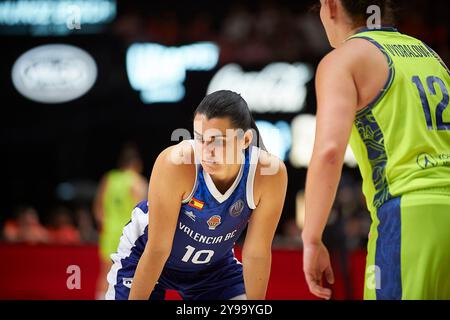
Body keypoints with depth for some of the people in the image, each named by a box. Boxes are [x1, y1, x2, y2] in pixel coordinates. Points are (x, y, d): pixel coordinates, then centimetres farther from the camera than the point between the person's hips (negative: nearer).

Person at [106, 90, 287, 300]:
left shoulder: (270, 172, -29)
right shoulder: (175, 162, -36)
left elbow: (256, 254, -17)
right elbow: (157, 249, -26)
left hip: (215, 264, 3)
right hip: (144, 257, -2)